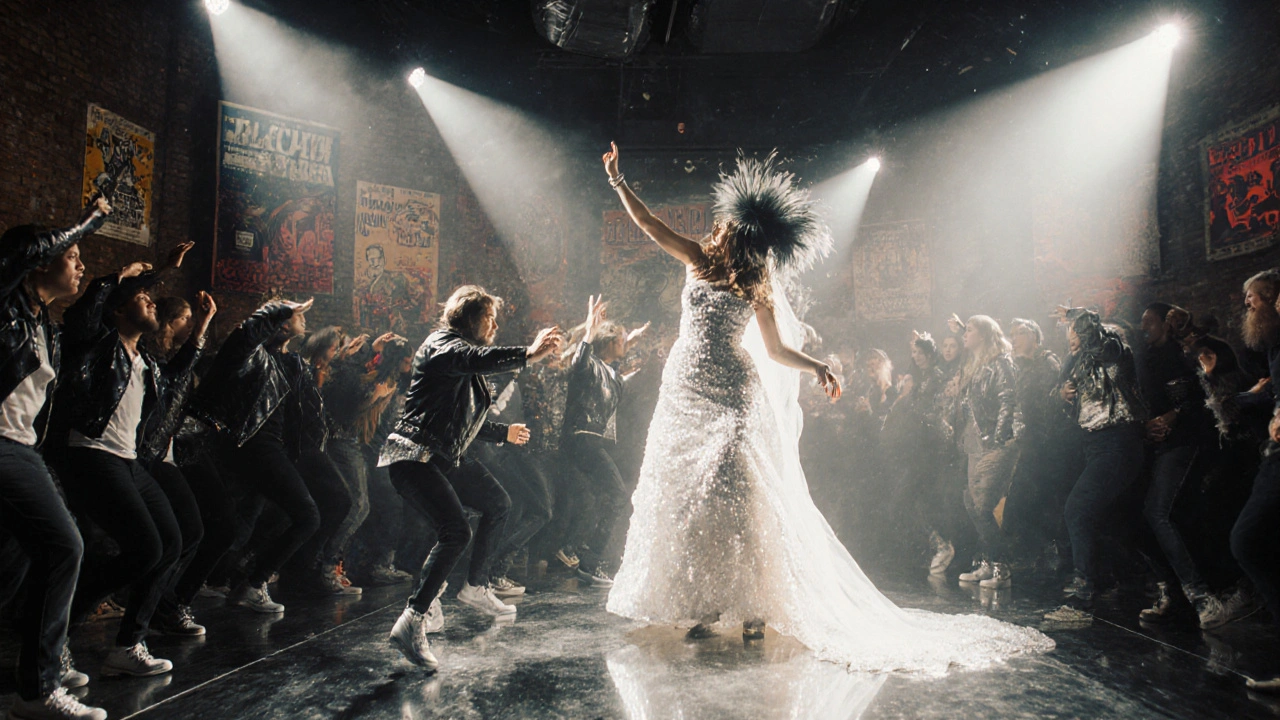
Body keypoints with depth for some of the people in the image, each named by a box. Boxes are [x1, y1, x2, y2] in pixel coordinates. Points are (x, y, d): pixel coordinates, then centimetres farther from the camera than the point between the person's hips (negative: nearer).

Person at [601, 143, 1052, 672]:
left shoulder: (757, 289, 4)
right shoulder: (698, 260, 11)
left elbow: (776, 350, 5)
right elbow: (647, 223, 13)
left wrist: (817, 367, -11)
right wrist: (617, 179, 10)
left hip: (732, 396, -3)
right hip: (684, 393, 3)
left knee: (733, 500, -11)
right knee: (683, 498, 2)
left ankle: (751, 605, -2)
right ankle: (703, 604, 12)